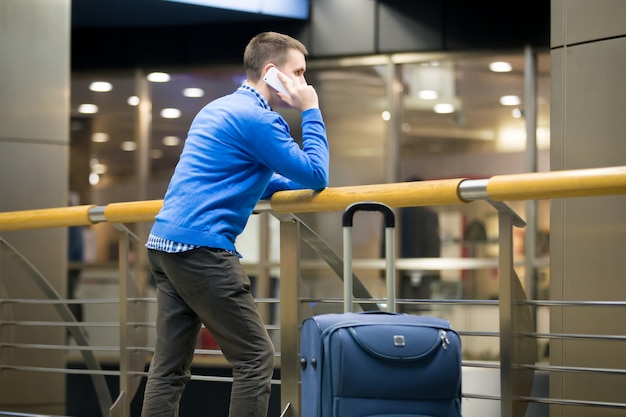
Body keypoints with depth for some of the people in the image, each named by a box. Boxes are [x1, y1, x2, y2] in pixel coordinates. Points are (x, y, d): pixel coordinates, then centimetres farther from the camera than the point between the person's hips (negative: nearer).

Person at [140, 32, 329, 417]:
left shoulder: (220, 109, 22)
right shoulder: (258, 118, -9)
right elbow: (316, 176, -7)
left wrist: (299, 181, 23)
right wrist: (311, 113, 3)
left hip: (165, 243, 10)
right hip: (202, 248, -10)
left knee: (170, 367, 8)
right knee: (256, 359, -3)